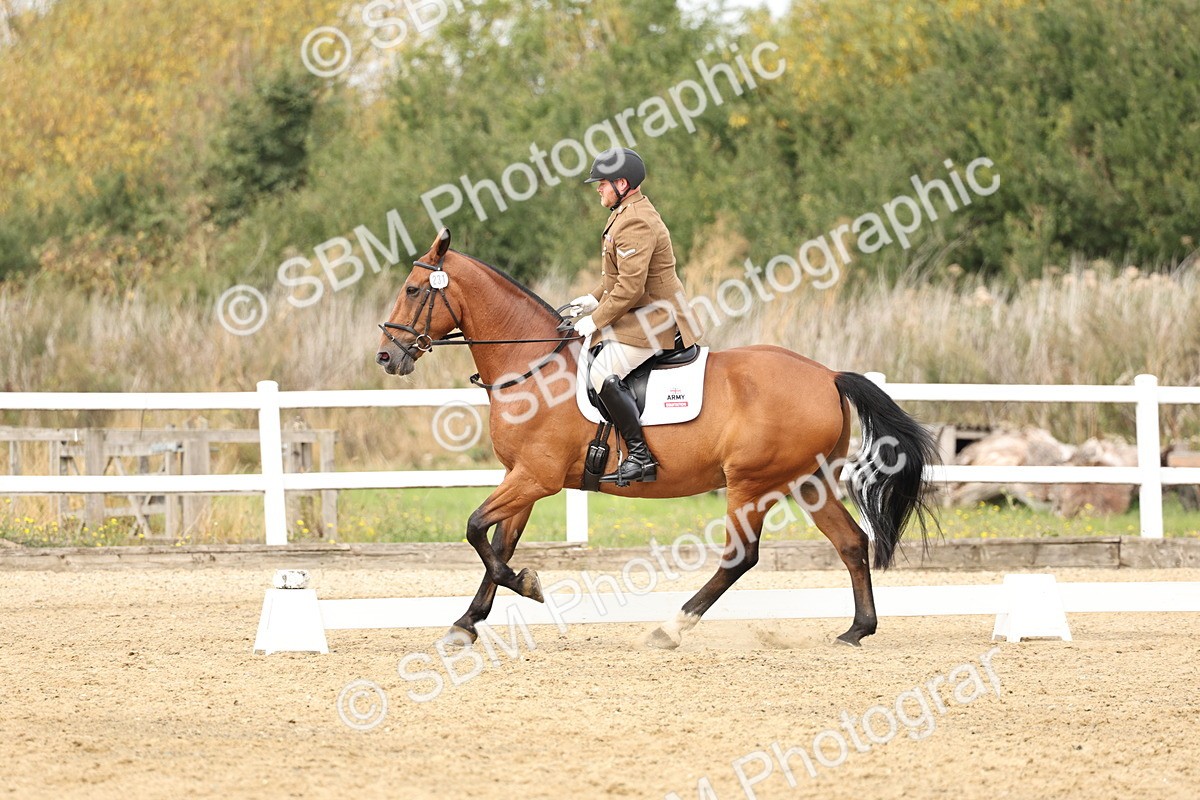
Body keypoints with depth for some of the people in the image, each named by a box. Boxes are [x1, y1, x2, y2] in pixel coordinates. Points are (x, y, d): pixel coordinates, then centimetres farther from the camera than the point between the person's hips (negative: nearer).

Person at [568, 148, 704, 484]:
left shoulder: (635, 223, -21)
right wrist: (594, 298, 14)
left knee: (605, 374, -25)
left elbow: (630, 287, -26)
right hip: (642, 316, 12)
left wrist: (596, 320, -18)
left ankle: (640, 457, -24)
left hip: (654, 320, -12)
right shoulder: (626, 214, 15)